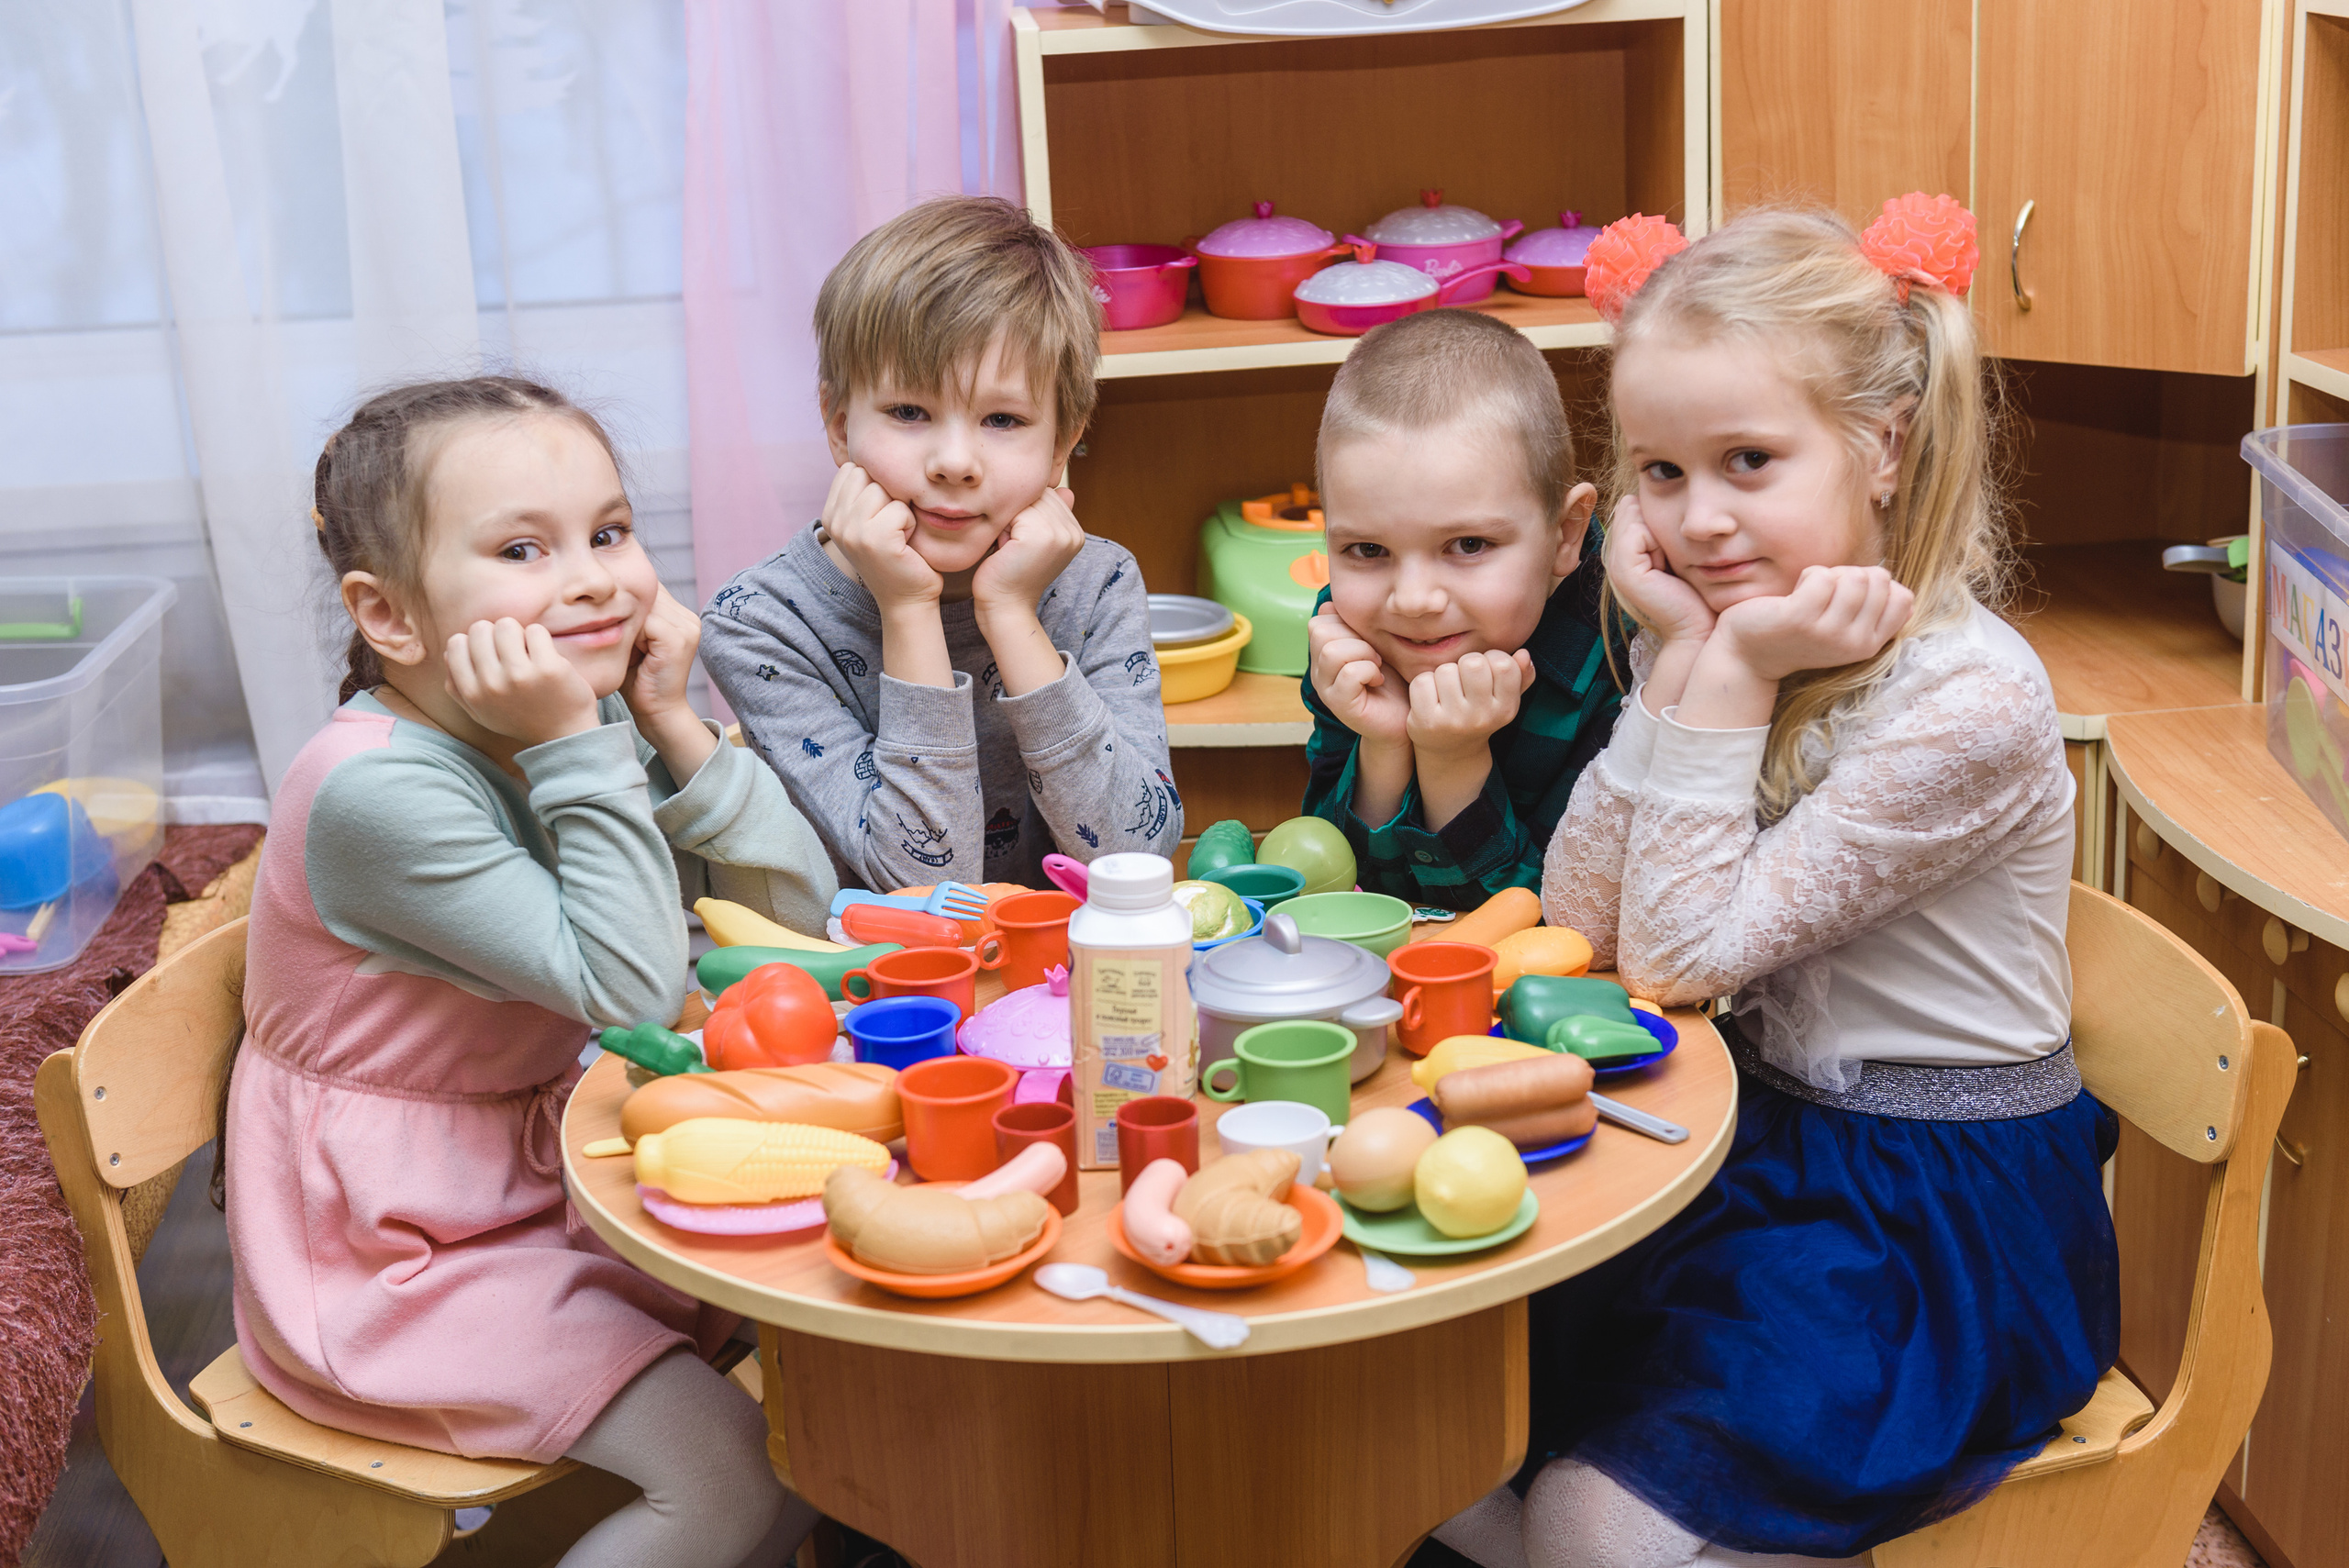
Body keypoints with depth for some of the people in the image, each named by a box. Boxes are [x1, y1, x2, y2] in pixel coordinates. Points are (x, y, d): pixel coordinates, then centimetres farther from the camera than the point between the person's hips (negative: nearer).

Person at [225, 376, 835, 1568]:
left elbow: (800, 909, -5)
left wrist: (672, 727, -16)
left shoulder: (590, 726, -2)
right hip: (390, 1254, -8)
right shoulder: (377, 791, -26)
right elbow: (632, 988, -30)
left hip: (548, 1178, 8)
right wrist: (579, 745, -30)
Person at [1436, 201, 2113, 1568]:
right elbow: (1578, 922, -9)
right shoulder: (1733, 627, -1)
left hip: (1950, 1221, -7)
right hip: (1770, 1144, 7)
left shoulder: (1971, 699, -23)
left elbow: (1682, 955, -21)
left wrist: (1736, 675, -24)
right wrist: (1681, 659, -15)